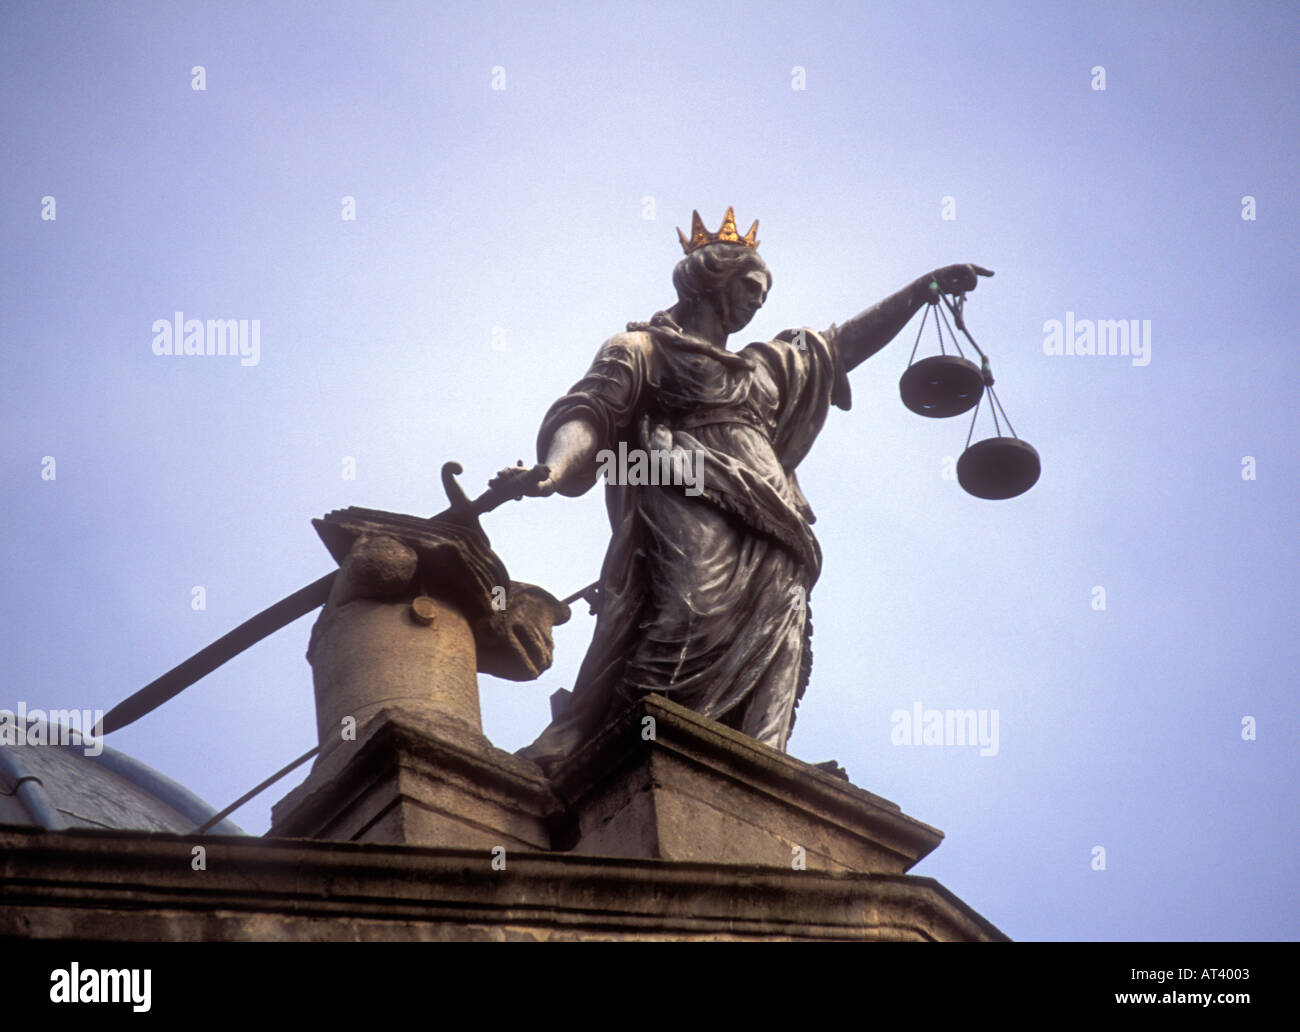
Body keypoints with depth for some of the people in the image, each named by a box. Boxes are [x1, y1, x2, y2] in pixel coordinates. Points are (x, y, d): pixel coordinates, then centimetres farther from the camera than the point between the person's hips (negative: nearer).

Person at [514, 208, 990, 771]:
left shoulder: (765, 365, 39)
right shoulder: (642, 349, 16)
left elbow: (845, 343, 46)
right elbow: (588, 411, 0)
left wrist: (925, 287, 44)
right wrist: (554, 466, -22)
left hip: (767, 545, 8)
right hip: (688, 519, -8)